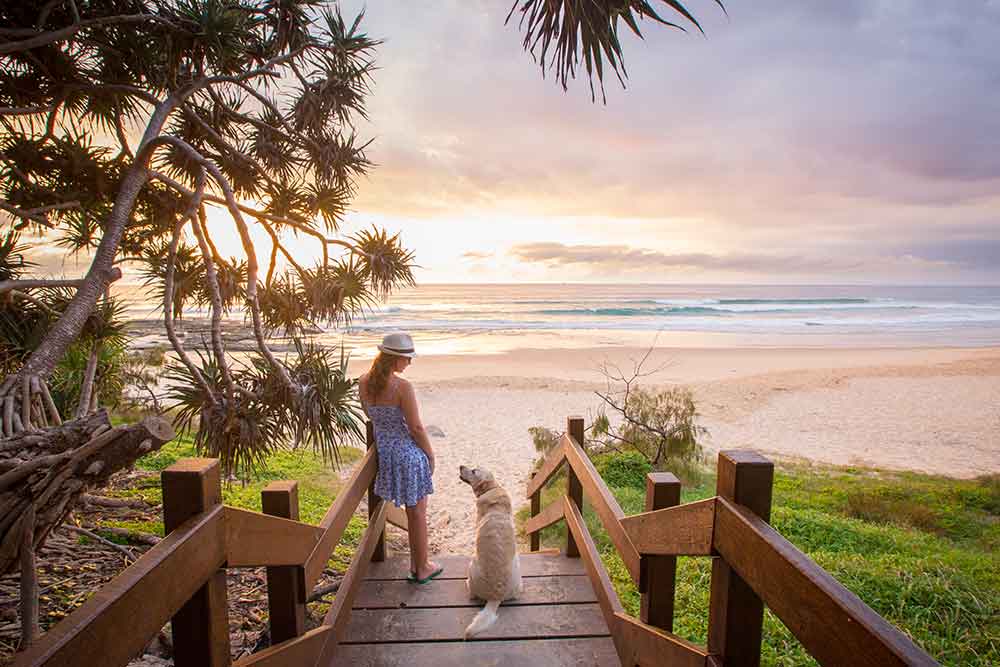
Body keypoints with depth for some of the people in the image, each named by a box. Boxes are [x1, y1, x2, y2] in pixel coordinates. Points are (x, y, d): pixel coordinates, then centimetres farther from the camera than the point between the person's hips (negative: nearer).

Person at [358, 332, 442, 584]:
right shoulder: (403, 387, -24)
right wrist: (430, 454, -3)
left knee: (411, 509, 23)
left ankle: (416, 562, 35)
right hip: (410, 452, -6)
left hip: (385, 451, 6)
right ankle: (422, 568, 26)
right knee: (418, 512, 12)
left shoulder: (363, 383, -3)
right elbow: (416, 427, -17)